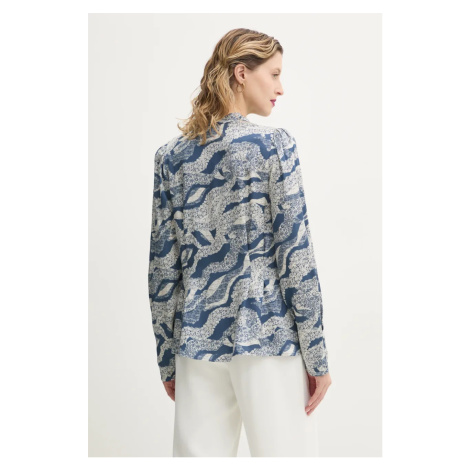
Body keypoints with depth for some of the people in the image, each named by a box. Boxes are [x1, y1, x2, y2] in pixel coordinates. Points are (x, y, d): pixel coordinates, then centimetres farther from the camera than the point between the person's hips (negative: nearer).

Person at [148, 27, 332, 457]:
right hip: (267, 335, -4)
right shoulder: (274, 145, -6)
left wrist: (167, 359, 13)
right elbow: (295, 255, -9)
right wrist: (317, 356, -3)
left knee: (199, 452, 13)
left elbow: (163, 266, 5)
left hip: (198, 336, 5)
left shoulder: (172, 156, 5)